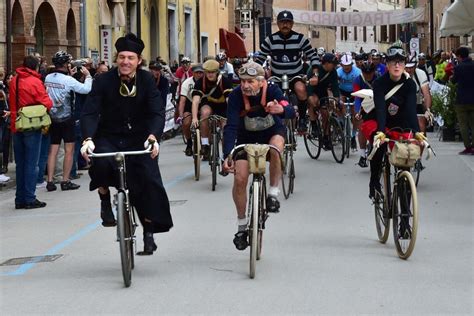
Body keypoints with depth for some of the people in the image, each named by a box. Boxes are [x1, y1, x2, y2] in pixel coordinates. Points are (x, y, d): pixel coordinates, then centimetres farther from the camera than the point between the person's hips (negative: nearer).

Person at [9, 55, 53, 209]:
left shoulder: (14, 81, 5)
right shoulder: (35, 82, -13)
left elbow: (12, 103, 13)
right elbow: (47, 103, -13)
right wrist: (49, 103, 7)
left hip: (16, 126, 6)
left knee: (20, 163, 12)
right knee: (31, 164, -1)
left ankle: (20, 199, 15)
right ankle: (29, 199, -1)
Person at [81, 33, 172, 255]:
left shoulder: (147, 80, -7)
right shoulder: (103, 81, -10)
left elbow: (157, 112, -15)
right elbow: (90, 112, -18)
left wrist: (153, 137, -34)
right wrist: (88, 139, -36)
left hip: (138, 139, 1)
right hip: (109, 138, -1)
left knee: (149, 181, -15)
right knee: (100, 162, -32)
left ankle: (149, 230, 2)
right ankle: (105, 201, -3)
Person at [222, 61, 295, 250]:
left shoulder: (272, 91, -28)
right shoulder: (236, 96, -27)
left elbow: (291, 112, -41)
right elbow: (231, 126, -33)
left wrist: (281, 109, -66)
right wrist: (228, 155, -45)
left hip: (273, 132, -1)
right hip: (247, 136, 1)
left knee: (275, 150, -36)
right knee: (240, 178, -11)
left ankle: (273, 194, -15)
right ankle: (242, 226, 8)